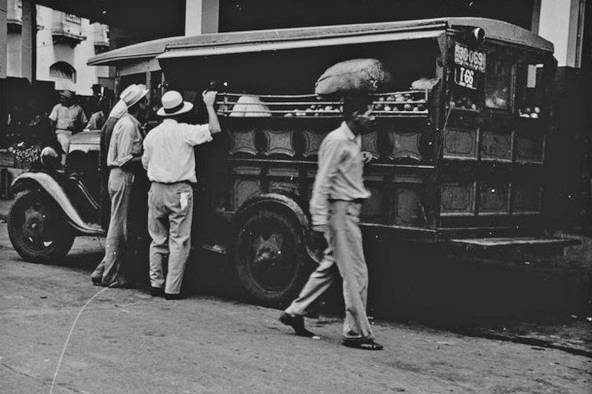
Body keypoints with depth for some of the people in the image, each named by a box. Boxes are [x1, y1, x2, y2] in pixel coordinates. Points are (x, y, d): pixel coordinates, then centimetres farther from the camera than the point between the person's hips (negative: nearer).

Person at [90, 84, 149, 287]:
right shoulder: (128, 125, -15)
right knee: (119, 227, -4)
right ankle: (111, 276, 3)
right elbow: (125, 159, -20)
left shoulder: (128, 122, 16)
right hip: (122, 178, -10)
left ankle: (102, 272, 16)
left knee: (117, 227, 13)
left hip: (119, 177, 10)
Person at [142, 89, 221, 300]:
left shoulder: (152, 134, 6)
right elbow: (214, 129, -12)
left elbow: (145, 164, 14)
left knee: (158, 240, 15)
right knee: (179, 242, 0)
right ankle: (172, 289, -1)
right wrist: (209, 105, 1)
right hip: (179, 190, -5)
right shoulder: (185, 131, -10)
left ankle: (155, 284, 17)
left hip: (156, 189, 5)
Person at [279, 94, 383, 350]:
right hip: (341, 210, -10)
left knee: (329, 267, 15)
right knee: (356, 273, -5)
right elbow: (322, 182, -17)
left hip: (350, 210, 10)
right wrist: (319, 220, -20)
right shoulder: (337, 141, -13)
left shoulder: (355, 140, 16)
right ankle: (357, 332, 4)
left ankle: (295, 312, 24)